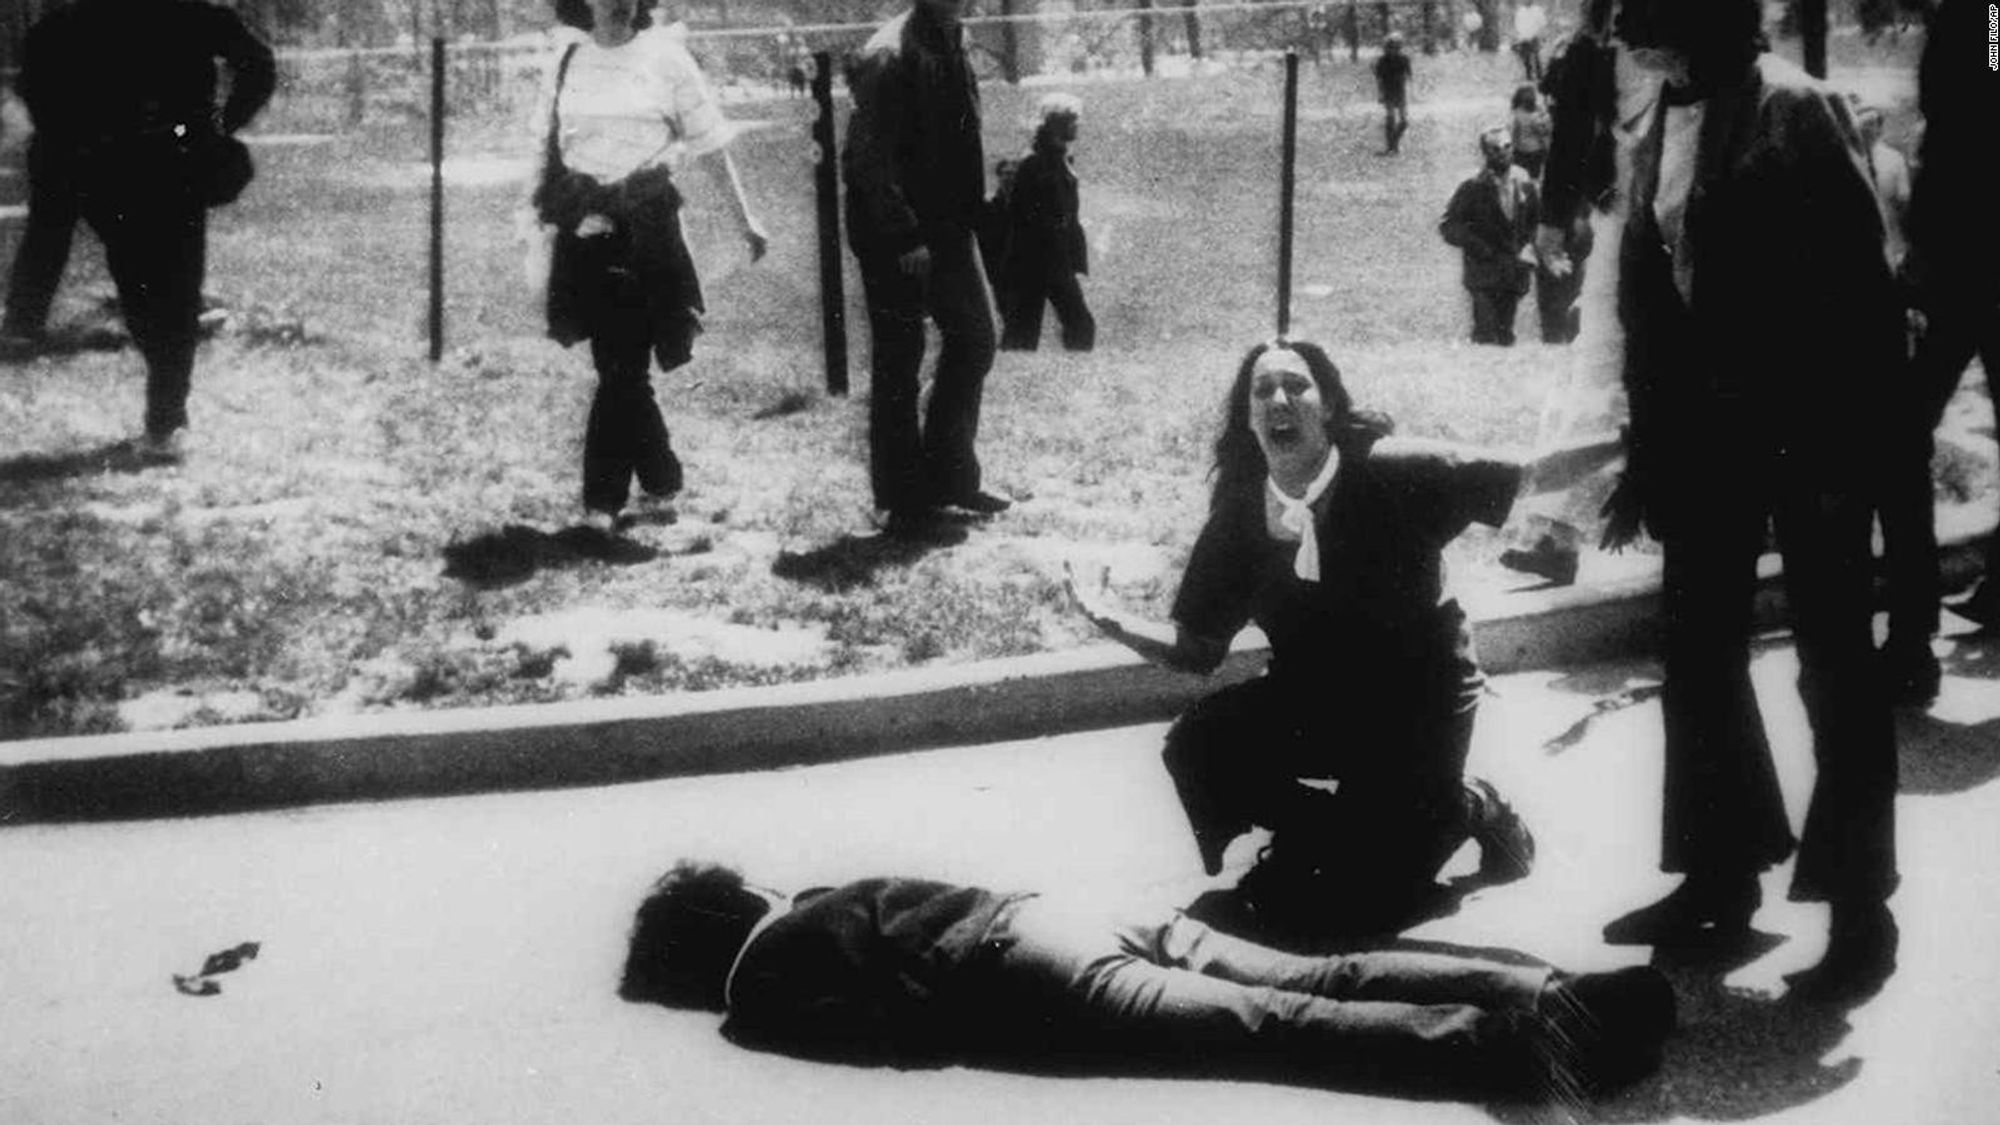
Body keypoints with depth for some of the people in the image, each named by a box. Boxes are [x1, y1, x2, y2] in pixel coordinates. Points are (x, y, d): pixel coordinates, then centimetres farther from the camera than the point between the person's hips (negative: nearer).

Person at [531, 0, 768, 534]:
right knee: (618, 365, 7)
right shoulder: (570, 61, 9)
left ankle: (603, 500, -2)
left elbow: (711, 145, 2)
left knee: (623, 367, -7)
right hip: (584, 226, 3)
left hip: (646, 224, -3)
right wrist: (542, 207, 10)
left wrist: (744, 218, 1)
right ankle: (662, 481, 23)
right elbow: (551, 145, 16)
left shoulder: (664, 55, 0)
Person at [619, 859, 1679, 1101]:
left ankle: (1519, 1043, -32)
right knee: (1315, 982, -4)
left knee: (1277, 1024, -19)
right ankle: (1551, 989, -16)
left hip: (1027, 975, -7)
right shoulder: (823, 898, 31)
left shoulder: (759, 989, 6)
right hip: (1054, 906, 8)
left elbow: (883, 1024, -9)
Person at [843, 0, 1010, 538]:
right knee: (898, 363, 0)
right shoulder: (889, 56, -18)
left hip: (947, 227, 9)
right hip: (897, 240, -9)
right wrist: (905, 240, -21)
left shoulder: (951, 44, 9)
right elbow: (871, 161, -20)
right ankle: (904, 503, 9)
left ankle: (949, 477, 24)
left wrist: (969, 212, 13)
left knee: (974, 339, 13)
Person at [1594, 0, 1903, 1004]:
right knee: (1698, 655, 12)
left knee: (1833, 668, 2)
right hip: (1708, 428, 7)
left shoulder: (1790, 110, -13)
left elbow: (1857, 285, -17)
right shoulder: (1664, 128, 9)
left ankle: (1860, 910, 12)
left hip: (1807, 430, -7)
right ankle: (1721, 876, 27)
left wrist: (1846, 449, -19)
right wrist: (1647, 451, 13)